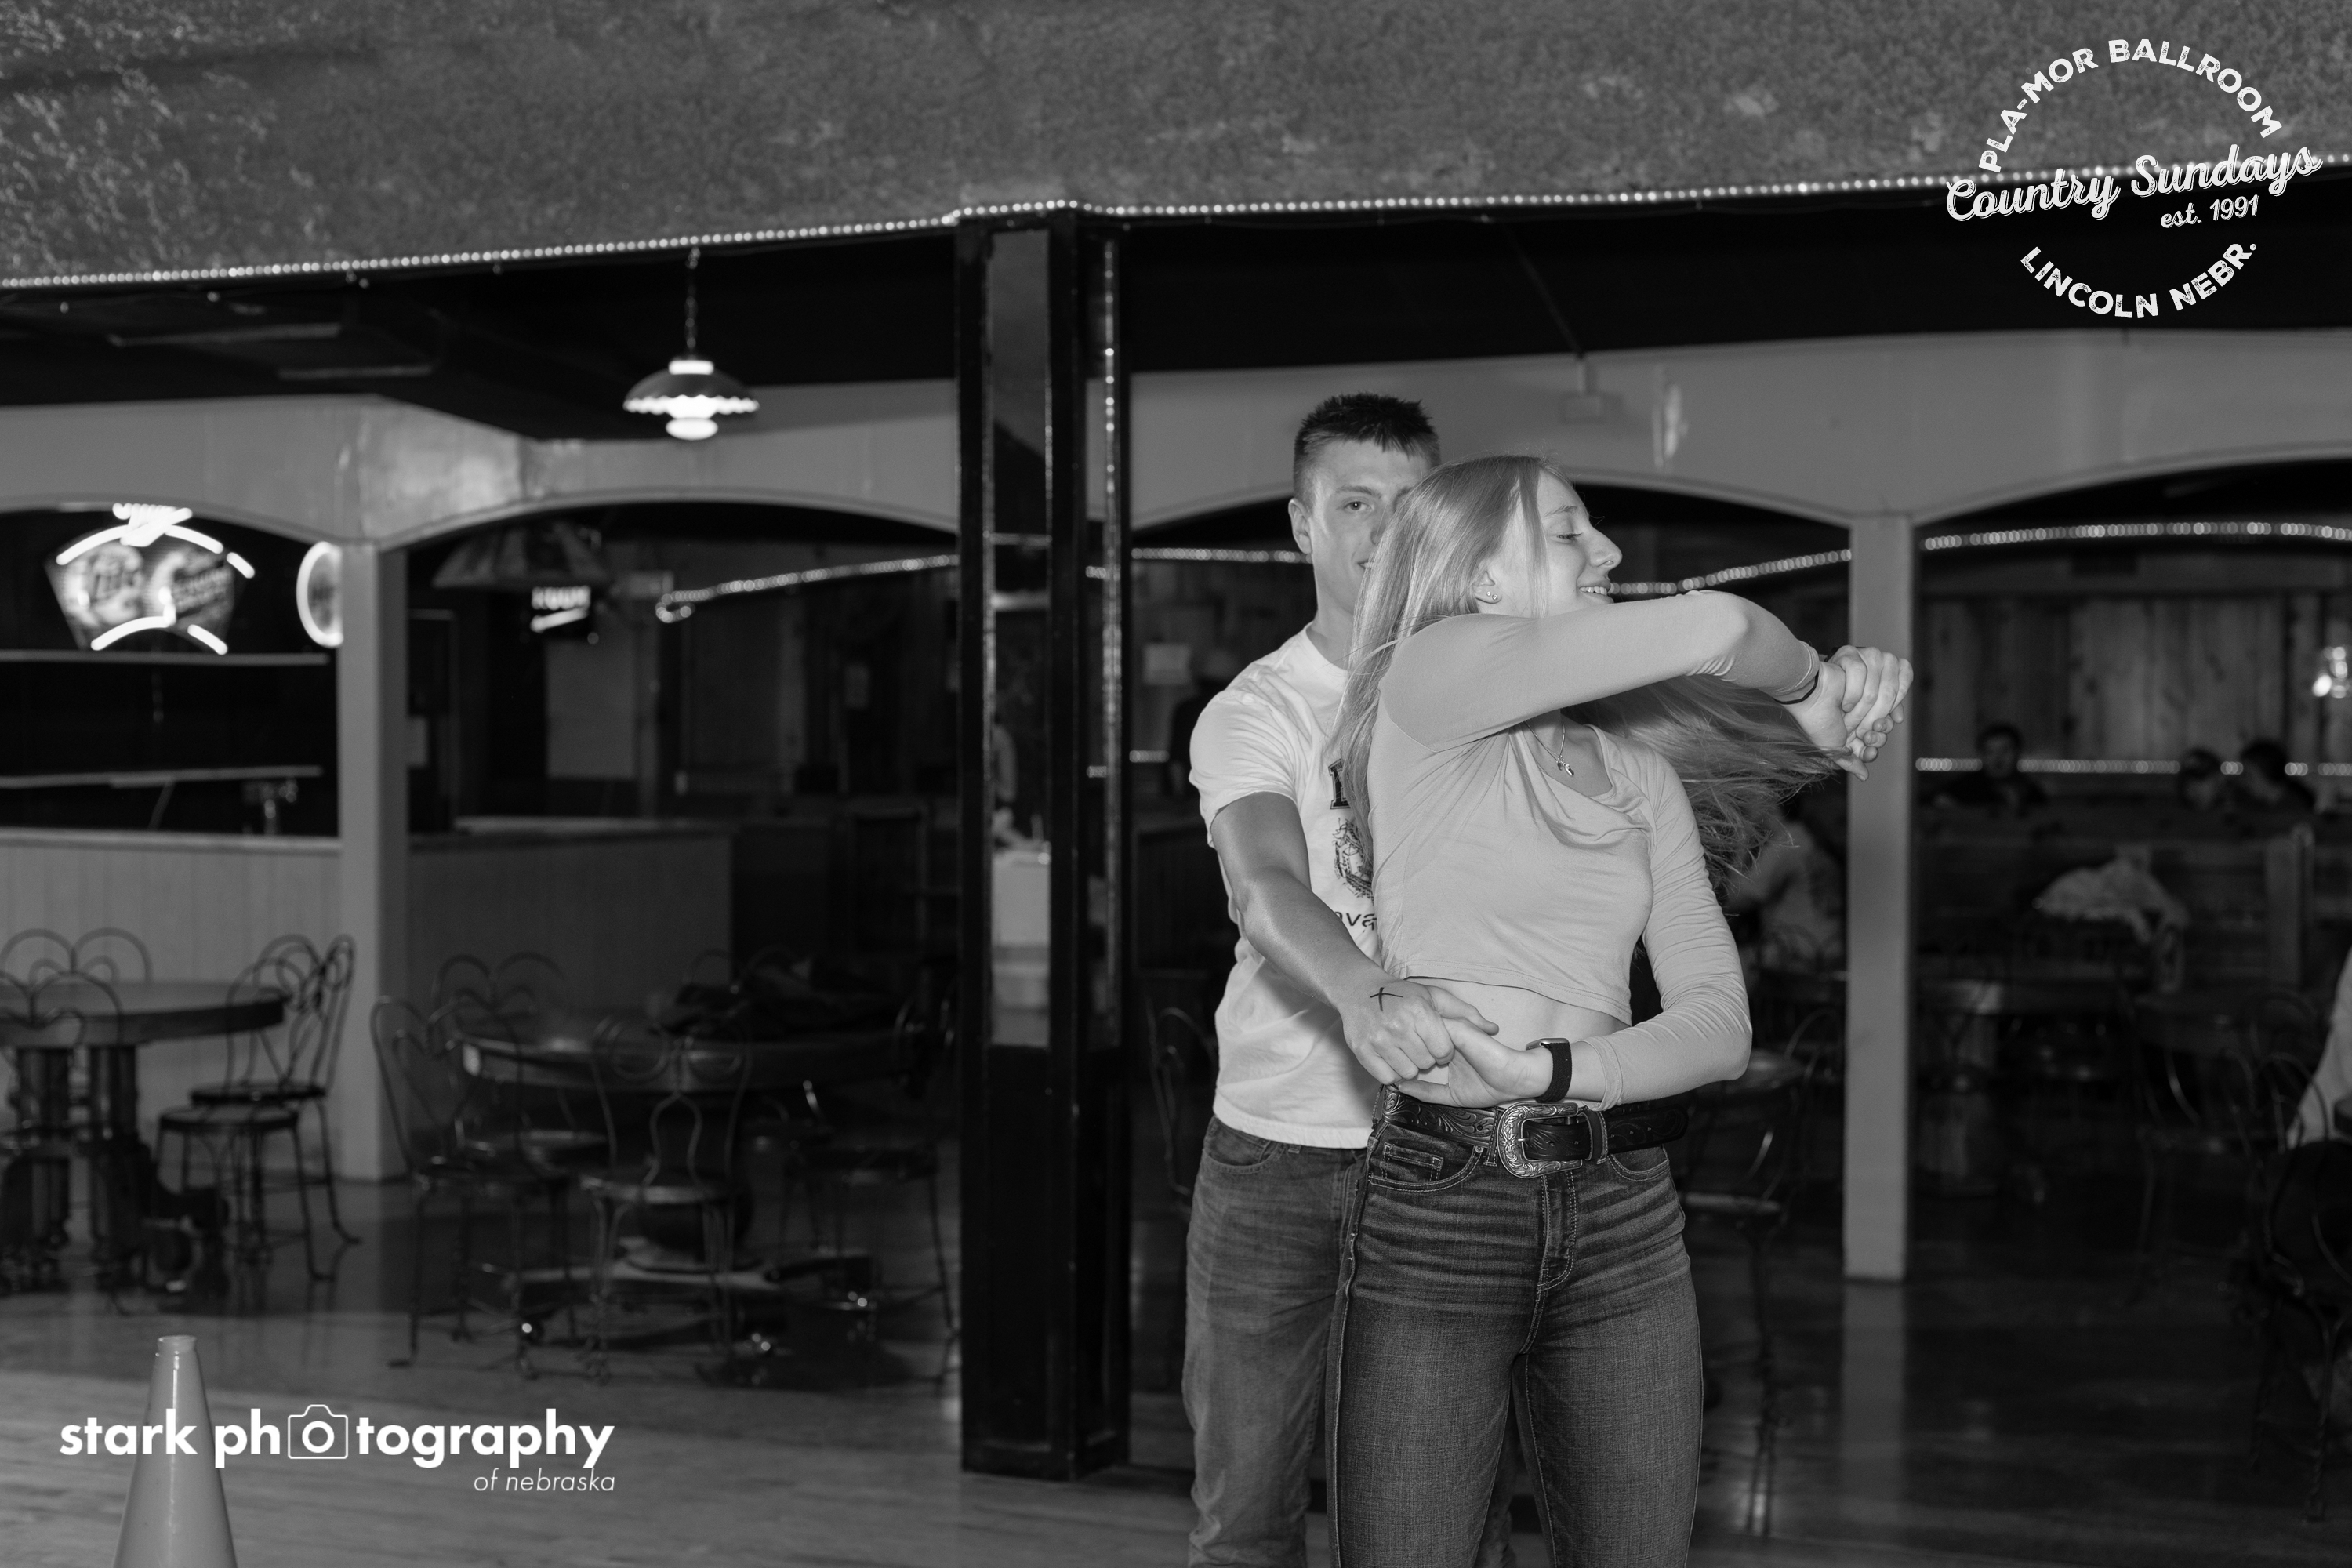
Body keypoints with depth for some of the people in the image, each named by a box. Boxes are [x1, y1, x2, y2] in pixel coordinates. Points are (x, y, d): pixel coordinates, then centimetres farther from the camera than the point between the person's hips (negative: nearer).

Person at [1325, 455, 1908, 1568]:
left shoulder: (1638, 769, 12)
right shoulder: (1431, 674, -5)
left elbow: (1720, 1020, 5)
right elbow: (1713, 628, -15)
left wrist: (1555, 1071, -12)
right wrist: (1812, 689, 5)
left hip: (1624, 1223, 5)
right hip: (1435, 1210, -5)